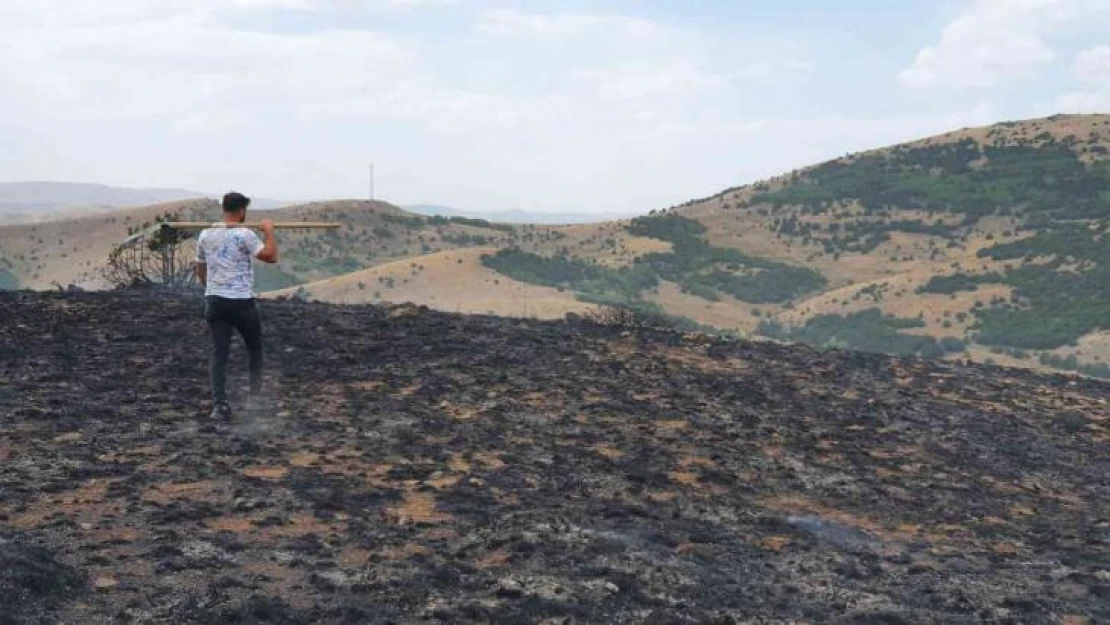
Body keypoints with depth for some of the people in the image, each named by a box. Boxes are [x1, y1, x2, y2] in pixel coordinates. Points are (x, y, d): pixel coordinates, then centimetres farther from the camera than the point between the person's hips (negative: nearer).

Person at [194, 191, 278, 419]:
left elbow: (200, 270, 17)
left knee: (219, 353, 1)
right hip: (242, 301, -4)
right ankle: (255, 396, 20)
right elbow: (271, 256, -17)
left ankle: (219, 404, -9)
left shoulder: (206, 235, 8)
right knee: (254, 348, 17)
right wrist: (269, 231, -4)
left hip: (215, 300, 4)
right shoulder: (244, 234, -11)